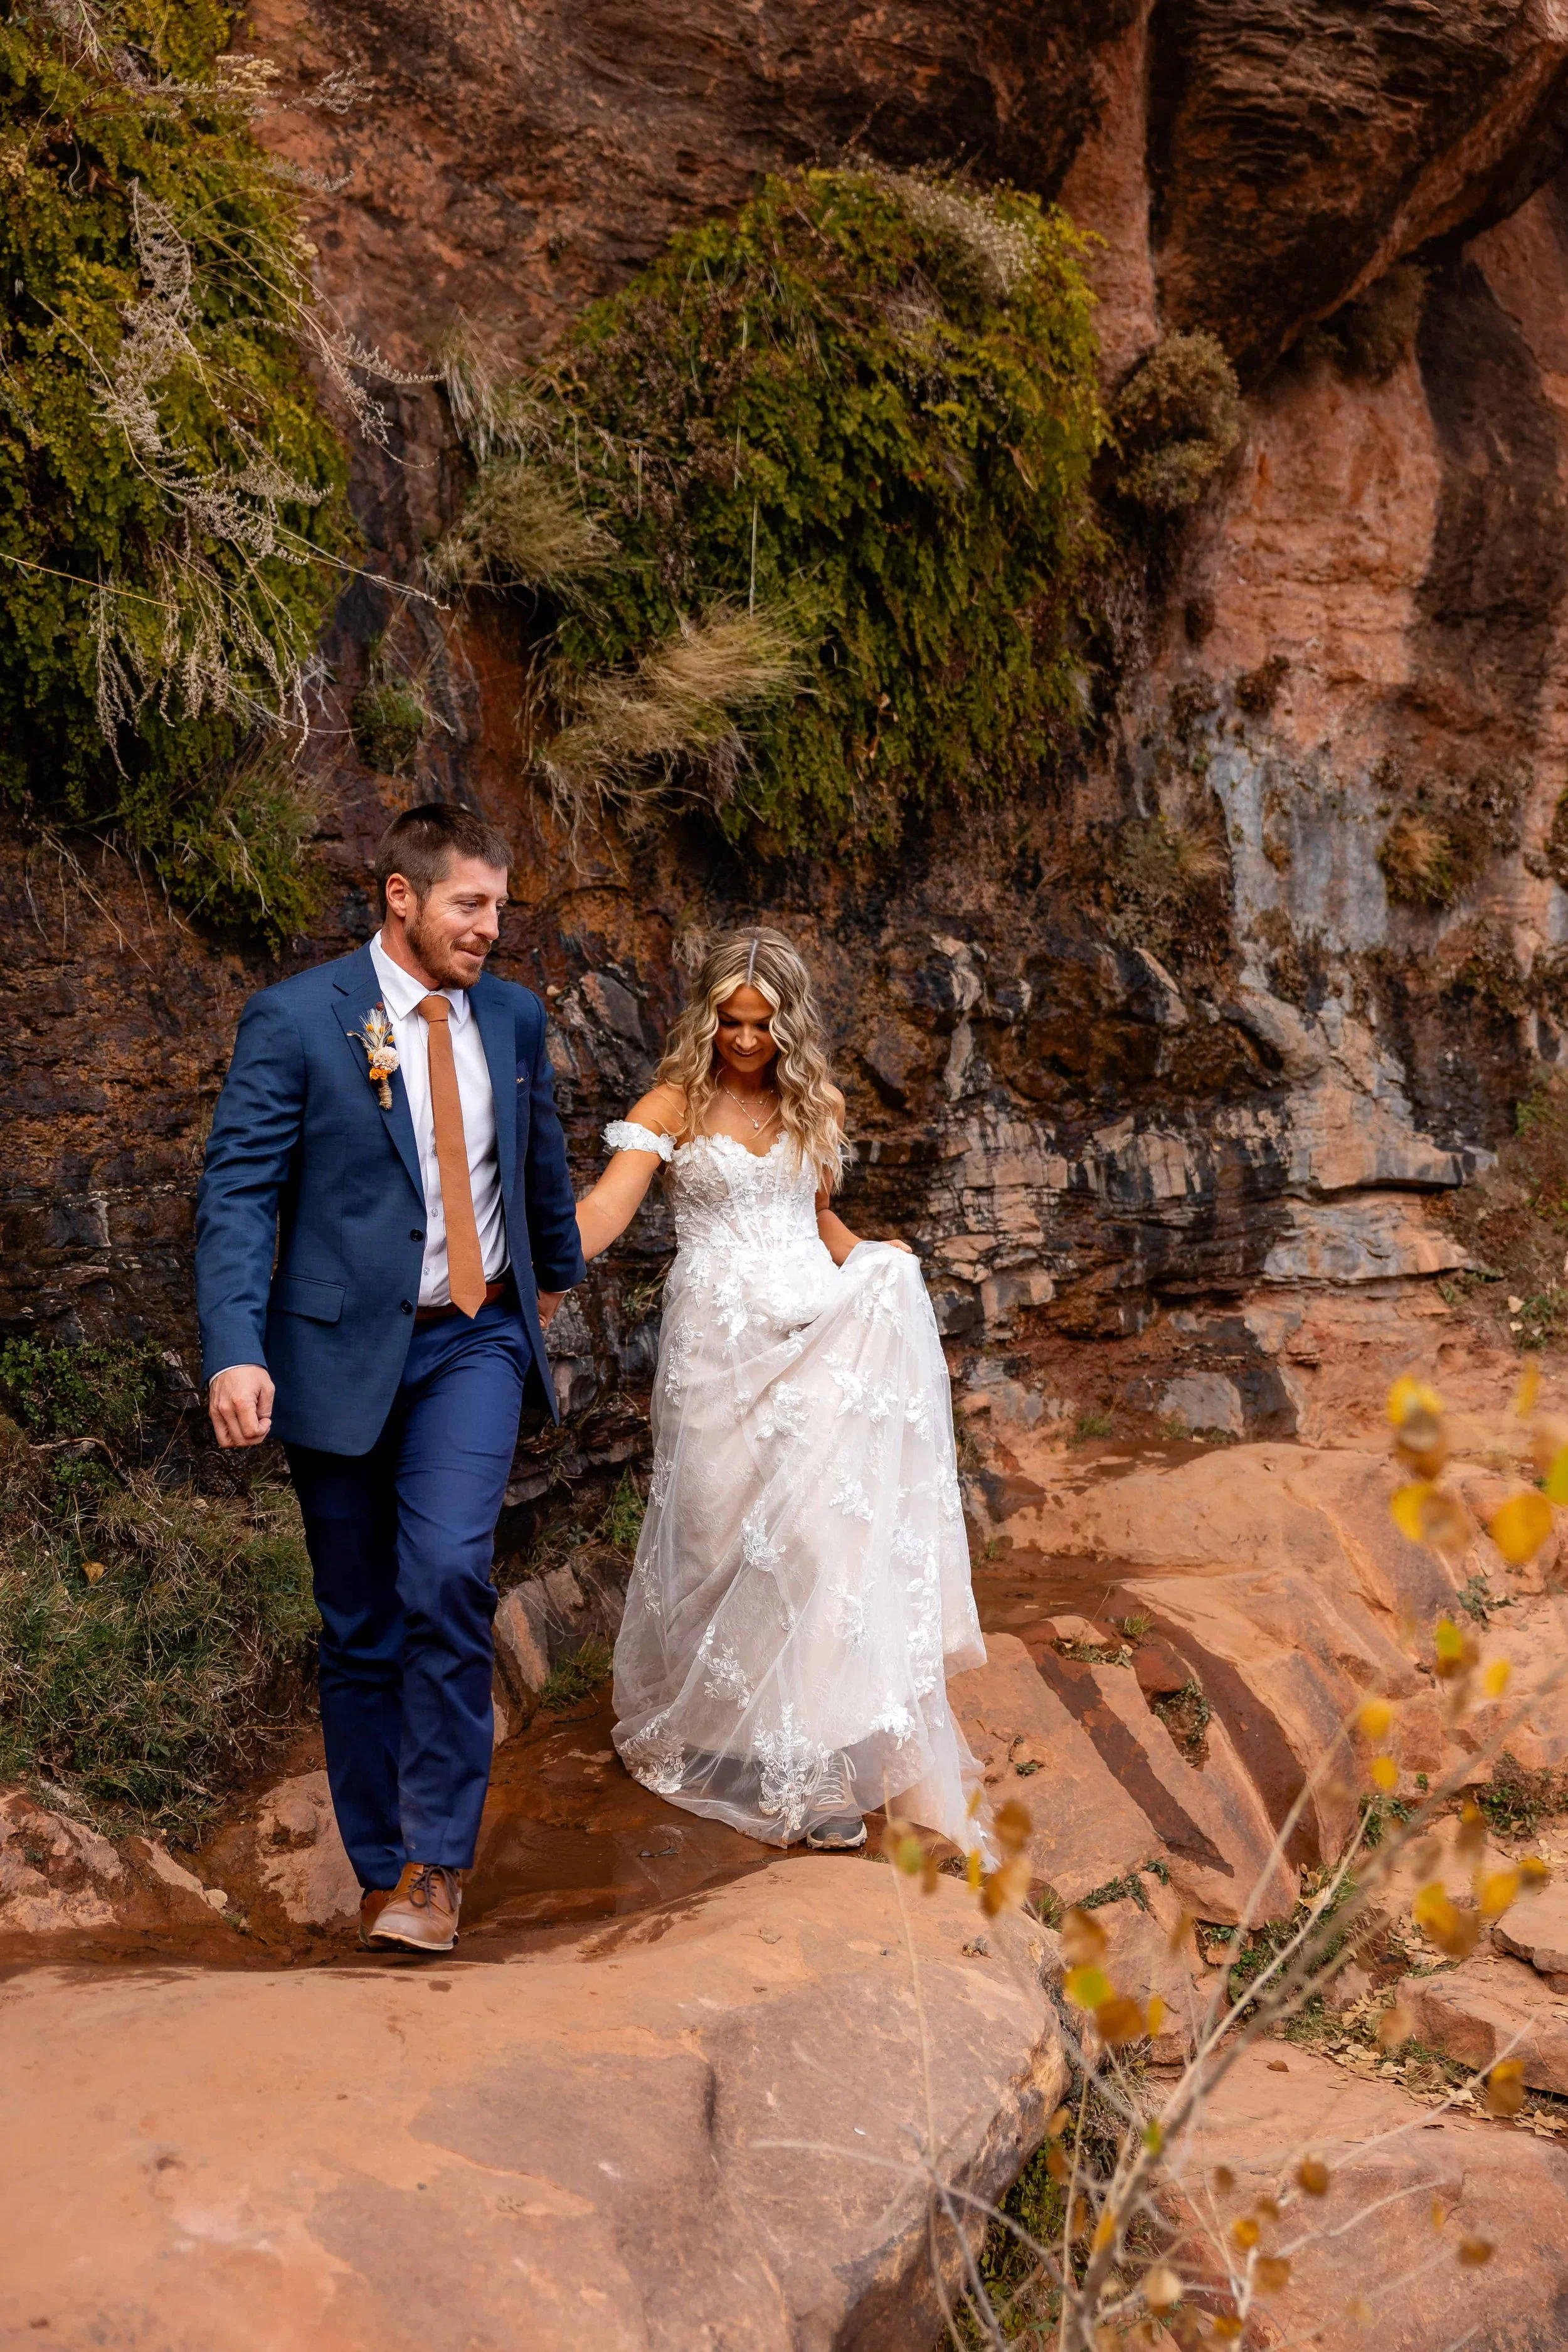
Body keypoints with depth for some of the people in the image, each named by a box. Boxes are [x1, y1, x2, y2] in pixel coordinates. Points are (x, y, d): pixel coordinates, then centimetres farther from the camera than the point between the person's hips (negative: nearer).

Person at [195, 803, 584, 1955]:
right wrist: (236, 1351, -23)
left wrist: (556, 1273, 38)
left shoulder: (514, 1017, 7)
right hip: (342, 1347, -2)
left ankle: (438, 1859, -5)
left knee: (450, 1572, -19)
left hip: (475, 1339, 2)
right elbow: (237, 1195, -11)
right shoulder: (295, 1018, -7)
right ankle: (382, 1868, 24)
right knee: (361, 1627, 7)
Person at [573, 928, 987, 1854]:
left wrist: (868, 1259, 5)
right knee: (730, 1532, -2)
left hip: (819, 1327, 3)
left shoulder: (817, 1103, 13)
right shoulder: (676, 1106, 0)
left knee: (827, 1521, -10)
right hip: (721, 1338, -3)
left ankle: (815, 1757, 0)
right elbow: (605, 1209, -12)